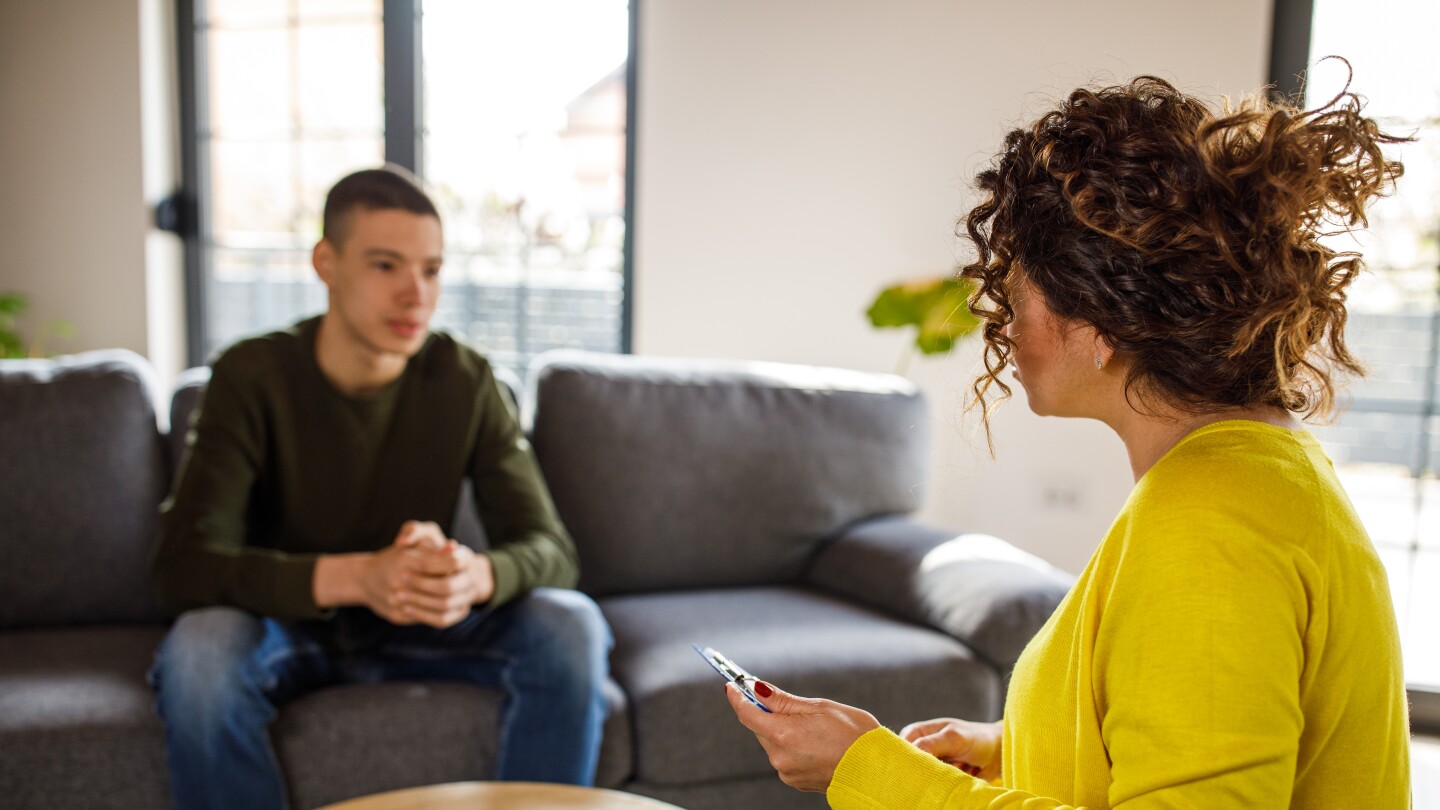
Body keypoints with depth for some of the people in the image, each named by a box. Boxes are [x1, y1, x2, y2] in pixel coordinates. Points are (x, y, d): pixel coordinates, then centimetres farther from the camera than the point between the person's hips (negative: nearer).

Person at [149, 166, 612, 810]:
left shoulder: (466, 381, -10)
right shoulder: (252, 376, -16)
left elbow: (550, 550, -13)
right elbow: (183, 564, -26)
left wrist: (477, 575, -39)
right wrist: (356, 576, -43)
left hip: (424, 623, 2)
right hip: (287, 621, -1)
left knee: (572, 625, -23)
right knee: (197, 649, -34)